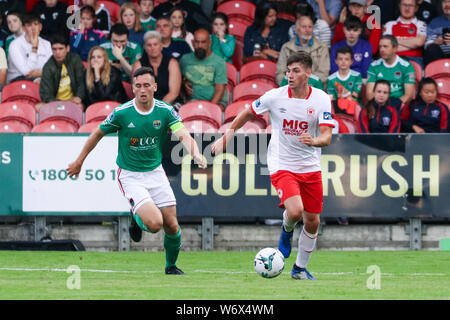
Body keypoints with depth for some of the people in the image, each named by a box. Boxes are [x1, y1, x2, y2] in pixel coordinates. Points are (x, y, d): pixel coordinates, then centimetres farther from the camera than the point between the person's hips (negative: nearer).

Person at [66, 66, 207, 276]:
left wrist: (196, 154, -42)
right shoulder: (122, 113, -14)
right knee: (154, 223, -21)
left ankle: (171, 266, 29)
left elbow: (183, 135, -21)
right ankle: (137, 218, 15)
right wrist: (79, 161, 9)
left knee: (172, 226, 2)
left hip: (155, 172, 3)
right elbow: (98, 134, 2)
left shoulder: (165, 111, -9)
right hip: (130, 176, -3)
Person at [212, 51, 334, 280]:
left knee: (312, 221, 5)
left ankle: (300, 268, 26)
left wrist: (314, 141, -36)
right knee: (295, 211, -25)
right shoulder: (275, 96, -9)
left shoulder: (321, 99, -8)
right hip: (281, 165, -3)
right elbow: (248, 114, 9)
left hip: (310, 167, 3)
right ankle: (287, 230, 12)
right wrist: (226, 136, 9)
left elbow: (326, 137, -13)